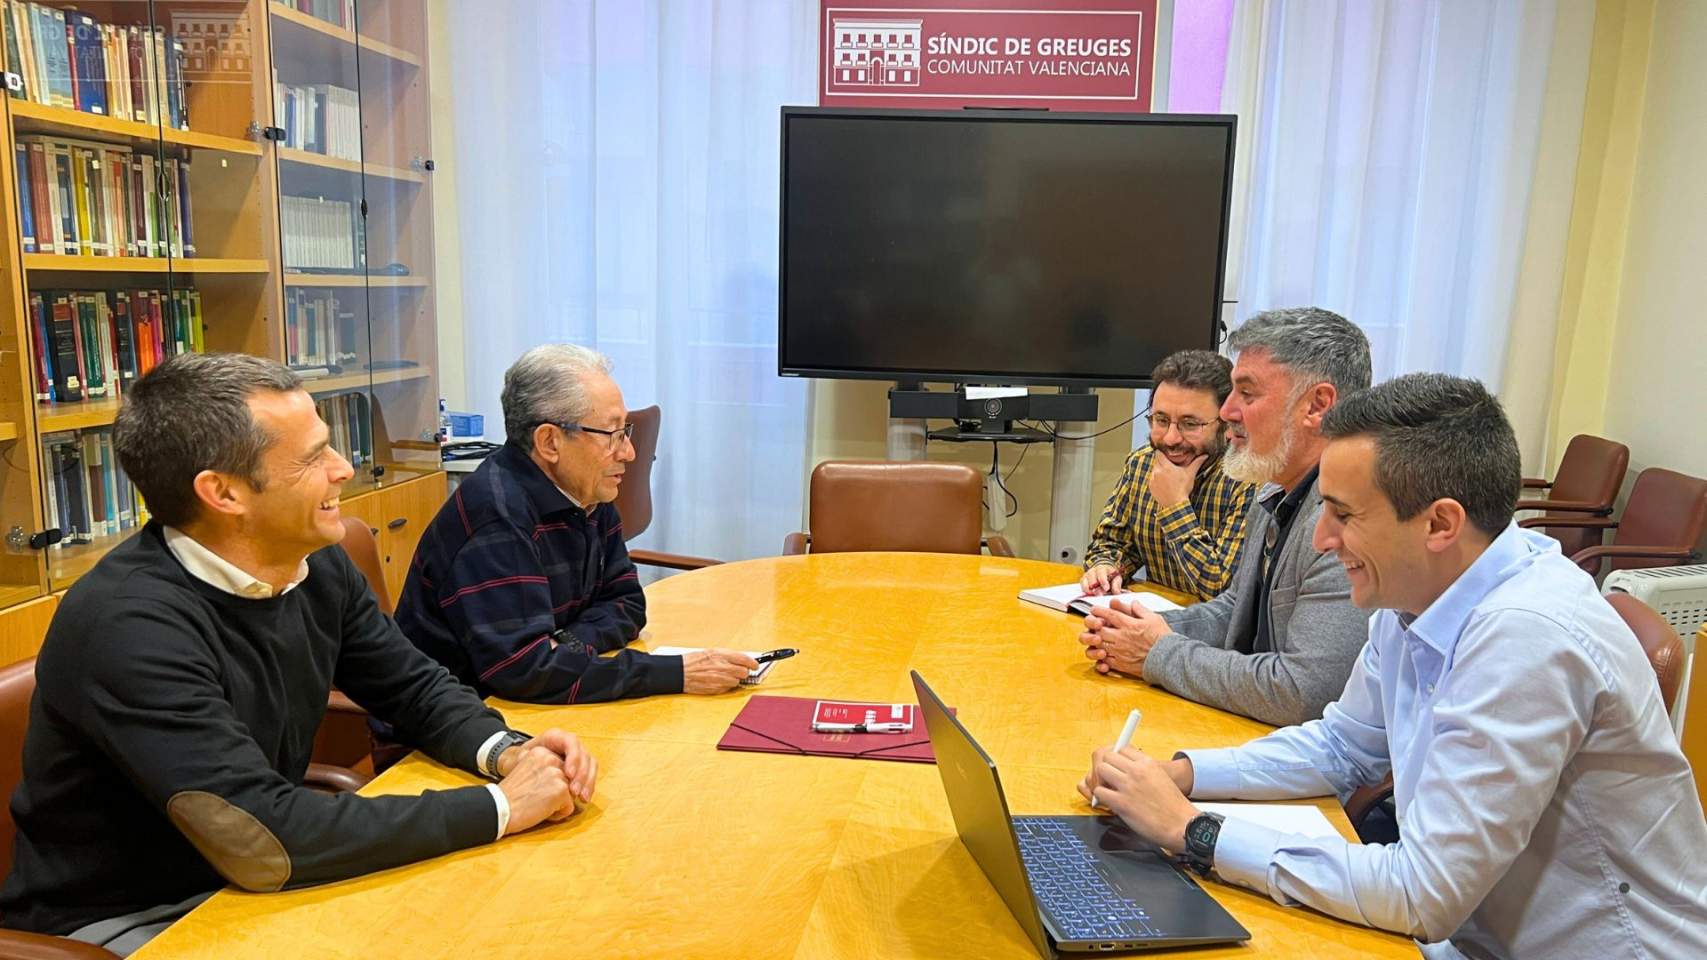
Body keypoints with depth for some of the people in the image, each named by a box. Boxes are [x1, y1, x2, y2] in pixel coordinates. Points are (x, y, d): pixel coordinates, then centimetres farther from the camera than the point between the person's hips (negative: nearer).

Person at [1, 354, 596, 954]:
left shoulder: (317, 567, -6)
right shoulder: (129, 624, -27)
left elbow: (414, 687, 5)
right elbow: (262, 839, -32)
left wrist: (506, 751, -15)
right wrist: (500, 807, -27)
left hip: (250, 882, 6)